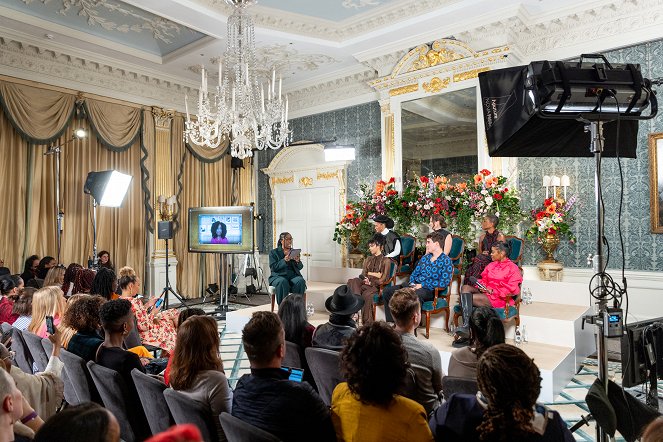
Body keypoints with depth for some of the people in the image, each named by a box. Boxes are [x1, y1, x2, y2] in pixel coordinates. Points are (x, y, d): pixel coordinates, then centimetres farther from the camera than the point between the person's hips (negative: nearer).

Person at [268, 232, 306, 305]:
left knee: (300, 281, -31)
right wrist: (284, 260, -18)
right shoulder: (273, 252, 8)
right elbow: (273, 267, -5)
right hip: (278, 276, -3)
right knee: (283, 282, -37)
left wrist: (298, 261, -11)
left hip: (293, 275, 3)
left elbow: (300, 267, 12)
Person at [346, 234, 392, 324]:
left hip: (376, 286, -5)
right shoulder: (368, 259, 25)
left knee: (366, 294, -37)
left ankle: (367, 323, -30)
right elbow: (362, 274, 15)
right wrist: (373, 274, -6)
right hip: (365, 283, 5)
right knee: (352, 281, -27)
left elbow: (383, 280, -2)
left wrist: (371, 283, -15)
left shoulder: (386, 261, 7)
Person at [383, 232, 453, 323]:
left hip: (429, 290, -7)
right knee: (387, 291, -9)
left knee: (415, 296, -43)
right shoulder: (425, 257, 19)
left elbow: (444, 282, -14)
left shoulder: (446, 261, -3)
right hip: (415, 286, 7)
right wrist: (412, 284, 0)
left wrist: (422, 285, -14)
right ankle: (391, 322, -6)